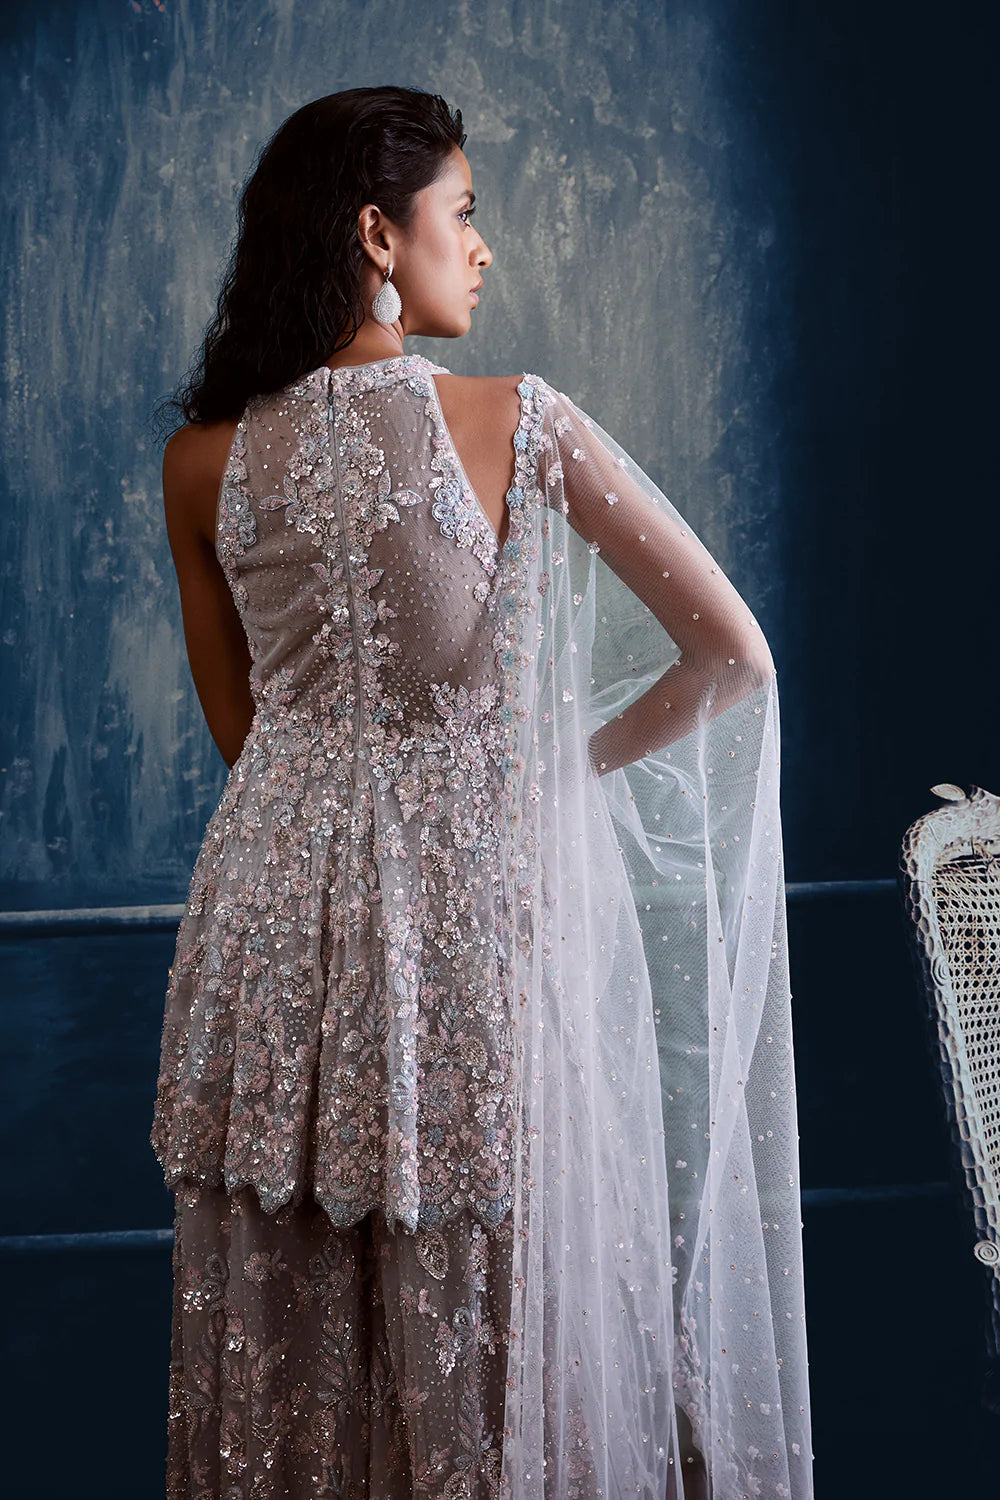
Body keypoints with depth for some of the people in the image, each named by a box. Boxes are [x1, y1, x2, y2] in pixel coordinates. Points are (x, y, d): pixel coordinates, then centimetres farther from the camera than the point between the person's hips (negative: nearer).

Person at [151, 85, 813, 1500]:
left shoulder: (202, 461, -1)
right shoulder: (515, 422, -10)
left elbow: (239, 725, 9)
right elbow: (734, 654, -8)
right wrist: (576, 760, 5)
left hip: (279, 899, 3)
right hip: (486, 897, -3)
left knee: (287, 1306, 16)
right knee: (495, 1299, 12)